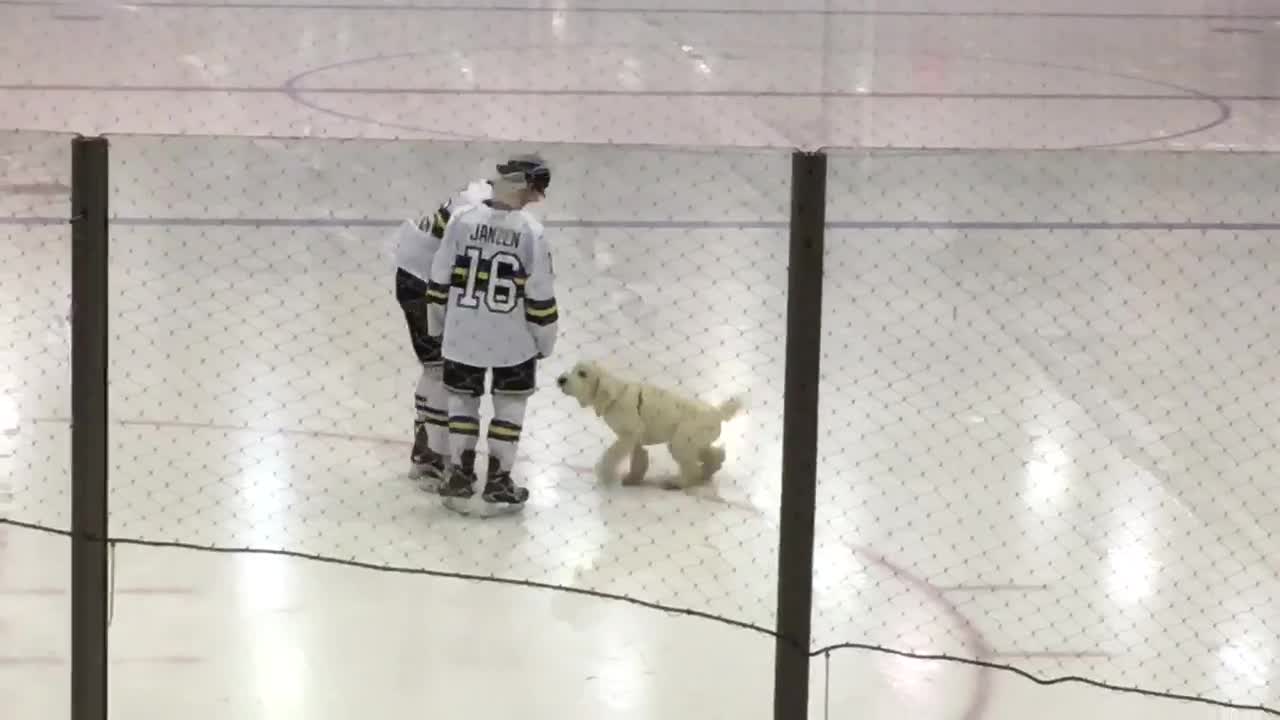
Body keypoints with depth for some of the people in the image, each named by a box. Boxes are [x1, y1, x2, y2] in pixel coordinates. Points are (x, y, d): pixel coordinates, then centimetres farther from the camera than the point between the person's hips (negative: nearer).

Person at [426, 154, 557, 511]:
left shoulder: (462, 219, -9)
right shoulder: (530, 231, -16)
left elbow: (440, 278, -1)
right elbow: (540, 294, -11)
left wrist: (438, 322, 13)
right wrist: (545, 338, 3)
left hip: (463, 333, 2)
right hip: (513, 337, -2)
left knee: (463, 398, 18)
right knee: (510, 405, 13)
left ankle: (460, 475, 21)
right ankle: (498, 482, 15)